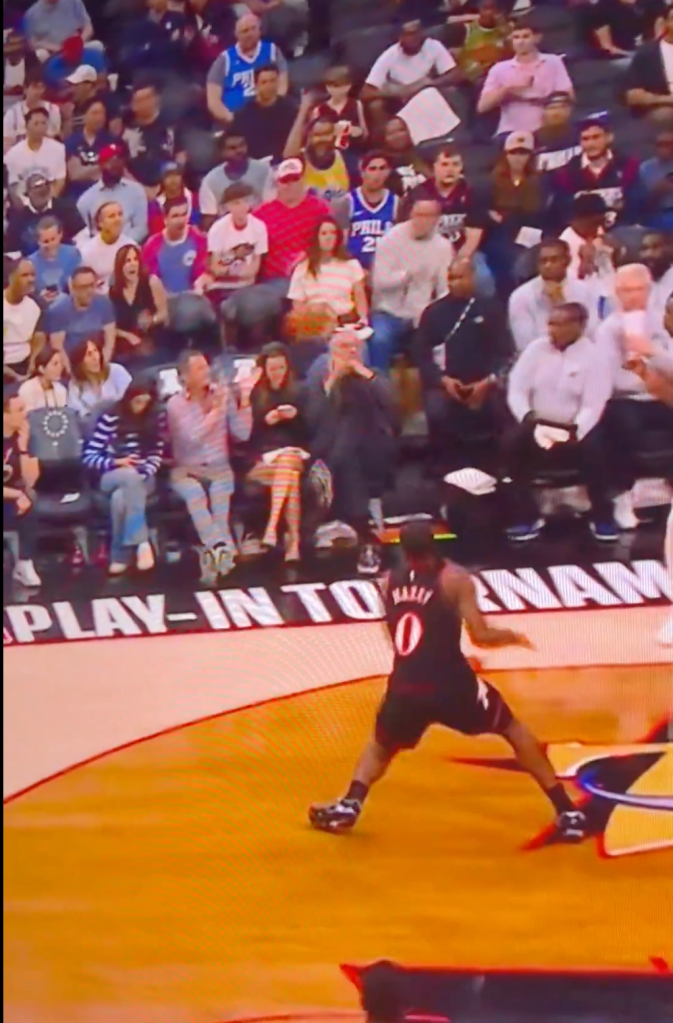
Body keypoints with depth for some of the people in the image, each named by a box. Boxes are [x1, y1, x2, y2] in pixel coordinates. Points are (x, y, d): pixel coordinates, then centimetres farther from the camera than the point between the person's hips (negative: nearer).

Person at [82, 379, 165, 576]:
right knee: (130, 476, -38)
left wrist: (144, 474, -13)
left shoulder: (153, 420, 9)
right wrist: (116, 462, -19)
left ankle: (119, 556, -29)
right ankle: (142, 543, -39)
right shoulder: (110, 418, -3)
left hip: (141, 479, 2)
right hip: (111, 477, -1)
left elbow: (156, 455, 6)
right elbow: (89, 456, -4)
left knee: (120, 498, -35)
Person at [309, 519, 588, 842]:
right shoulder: (454, 578, -3)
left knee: (380, 745, 31)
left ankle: (348, 806, 9)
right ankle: (567, 812, 13)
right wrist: (512, 637, 10)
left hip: (406, 687, 3)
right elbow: (480, 635, -8)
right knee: (513, 731, 17)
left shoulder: (388, 582, 10)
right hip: (449, 683, -3)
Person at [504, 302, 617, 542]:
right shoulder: (536, 348, 3)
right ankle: (526, 517, -18)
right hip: (538, 426, 2)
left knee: (594, 448, -33)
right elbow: (516, 391, -2)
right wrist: (531, 422, -19)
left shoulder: (595, 356, -5)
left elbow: (593, 406, -11)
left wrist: (573, 434, -28)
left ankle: (602, 517, -9)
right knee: (511, 441, -28)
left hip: (575, 430, -2)